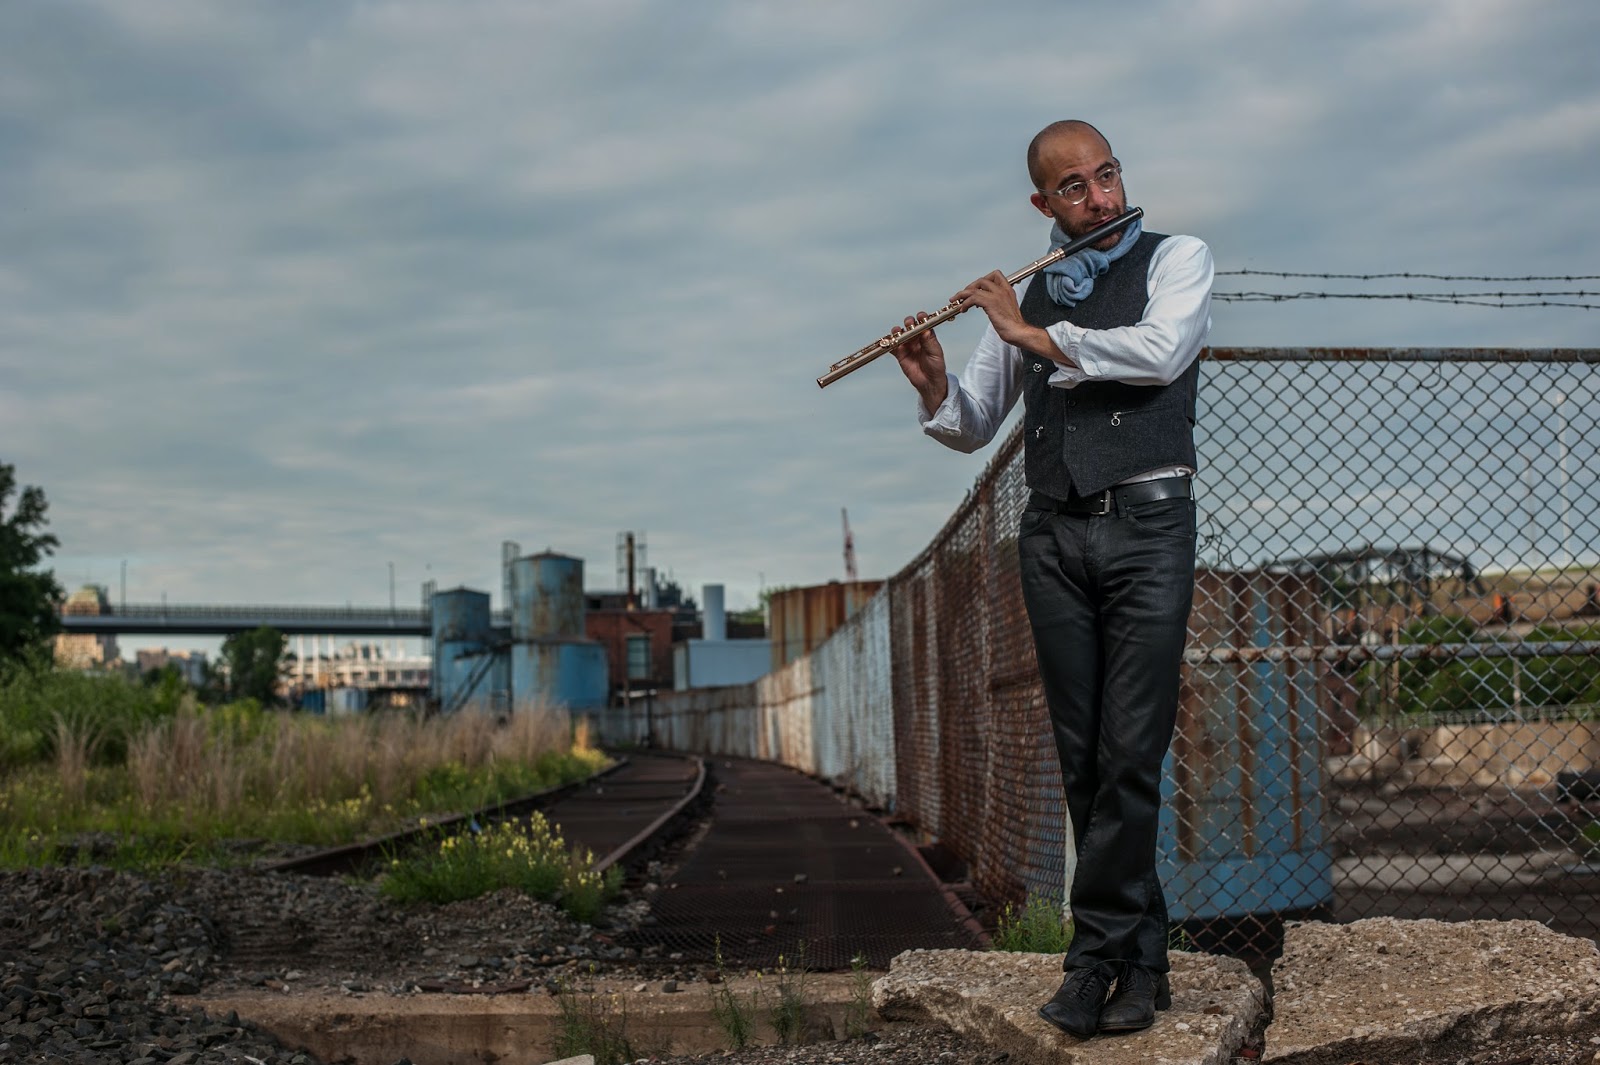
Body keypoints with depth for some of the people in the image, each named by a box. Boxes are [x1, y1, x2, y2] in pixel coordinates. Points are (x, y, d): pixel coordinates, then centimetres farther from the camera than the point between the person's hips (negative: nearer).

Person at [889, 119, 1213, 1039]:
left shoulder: (1177, 258, 8)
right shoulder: (1029, 296, 18)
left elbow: (1160, 352, -13)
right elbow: (972, 427, 20)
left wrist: (1035, 335, -7)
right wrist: (933, 385, -2)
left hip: (1146, 523, -4)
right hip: (1053, 535, 4)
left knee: (1131, 755, -9)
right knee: (1083, 758, 3)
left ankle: (1096, 956, -1)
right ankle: (1142, 959, 11)